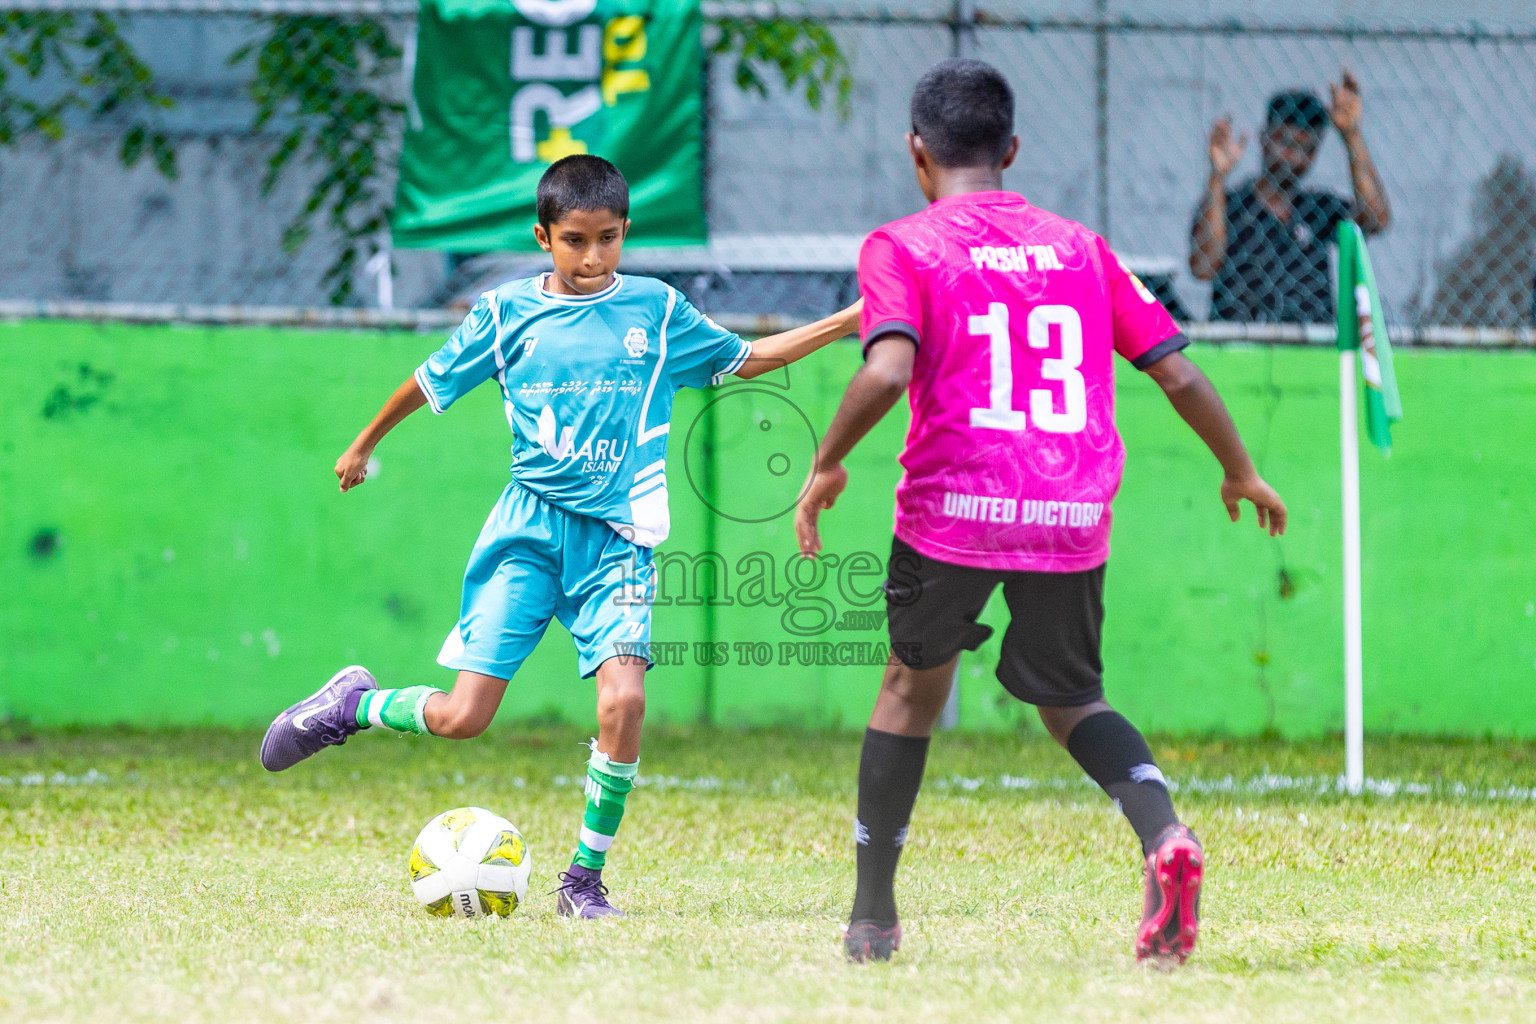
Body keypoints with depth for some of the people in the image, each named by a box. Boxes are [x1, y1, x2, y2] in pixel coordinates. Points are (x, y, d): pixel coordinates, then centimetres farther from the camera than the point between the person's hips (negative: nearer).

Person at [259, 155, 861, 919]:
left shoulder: (657, 311, 6)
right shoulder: (507, 312, 3)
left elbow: (743, 360, 18)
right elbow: (432, 381, 17)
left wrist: (850, 323, 11)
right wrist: (362, 447, 29)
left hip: (618, 535, 1)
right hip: (528, 527, -1)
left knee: (623, 698, -19)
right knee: (463, 717, -7)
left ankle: (586, 878, -3)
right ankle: (353, 704, 25)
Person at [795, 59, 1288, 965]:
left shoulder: (903, 248, 2)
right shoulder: (1080, 247, 14)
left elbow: (888, 372, -16)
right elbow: (1179, 374, 12)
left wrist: (827, 464, -1)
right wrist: (1242, 472, 26)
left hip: (954, 509, -3)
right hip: (1073, 516, 3)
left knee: (914, 685, 19)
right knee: (1070, 701, 19)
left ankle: (874, 916, 22)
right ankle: (1165, 832, -11)